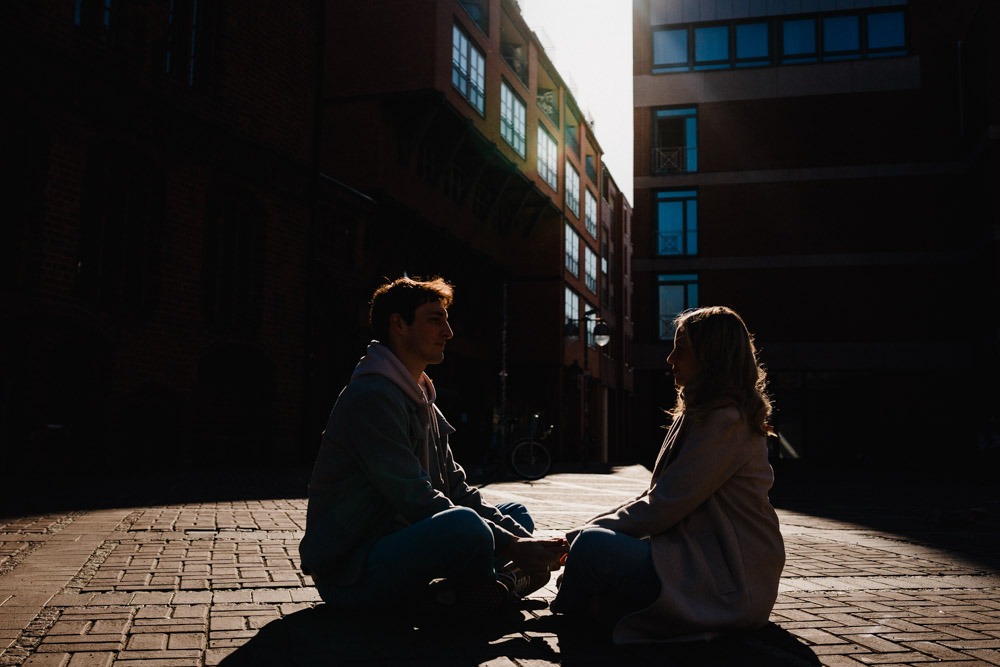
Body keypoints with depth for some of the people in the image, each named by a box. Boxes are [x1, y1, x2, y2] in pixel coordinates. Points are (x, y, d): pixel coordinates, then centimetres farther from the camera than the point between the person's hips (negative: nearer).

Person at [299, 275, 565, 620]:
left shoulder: (423, 402, 16)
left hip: (396, 546, 10)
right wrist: (511, 546, -21)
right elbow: (416, 500, -23)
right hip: (350, 575, -10)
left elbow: (456, 489, 11)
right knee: (465, 524, -35)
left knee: (517, 515, 12)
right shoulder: (372, 396, -16)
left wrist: (524, 540, -4)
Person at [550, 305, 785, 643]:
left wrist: (585, 533, -11)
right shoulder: (700, 413, 16)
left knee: (592, 547, -22)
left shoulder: (727, 421, -17)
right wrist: (587, 528, 3)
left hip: (731, 582, -10)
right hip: (702, 556, 10)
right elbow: (656, 495, 14)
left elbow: (663, 506, -20)